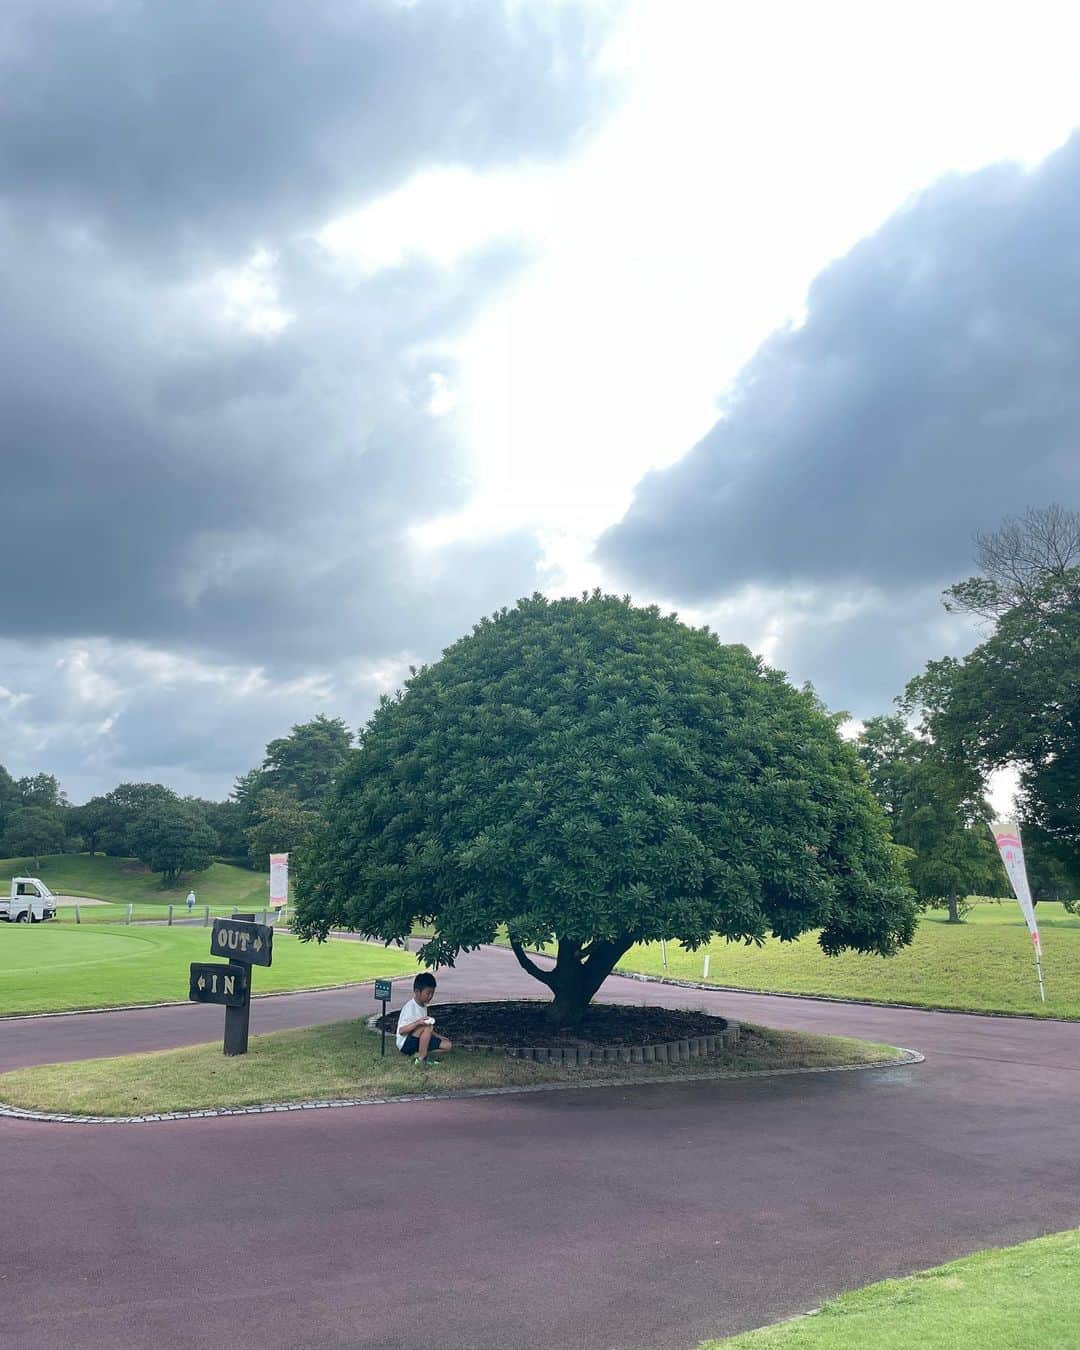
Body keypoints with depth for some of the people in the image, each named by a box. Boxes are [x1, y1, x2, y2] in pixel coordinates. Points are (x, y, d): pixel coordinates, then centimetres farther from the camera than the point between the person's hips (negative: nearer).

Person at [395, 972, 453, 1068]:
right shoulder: (410, 1007, -17)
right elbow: (401, 1030, -24)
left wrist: (438, 1037, 10)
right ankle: (421, 1058, -22)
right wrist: (418, 1022, -36)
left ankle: (420, 1055, -7)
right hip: (406, 1043, -8)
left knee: (447, 1045, -2)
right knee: (426, 1027, -33)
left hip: (418, 1041, 8)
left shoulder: (424, 1007, 10)